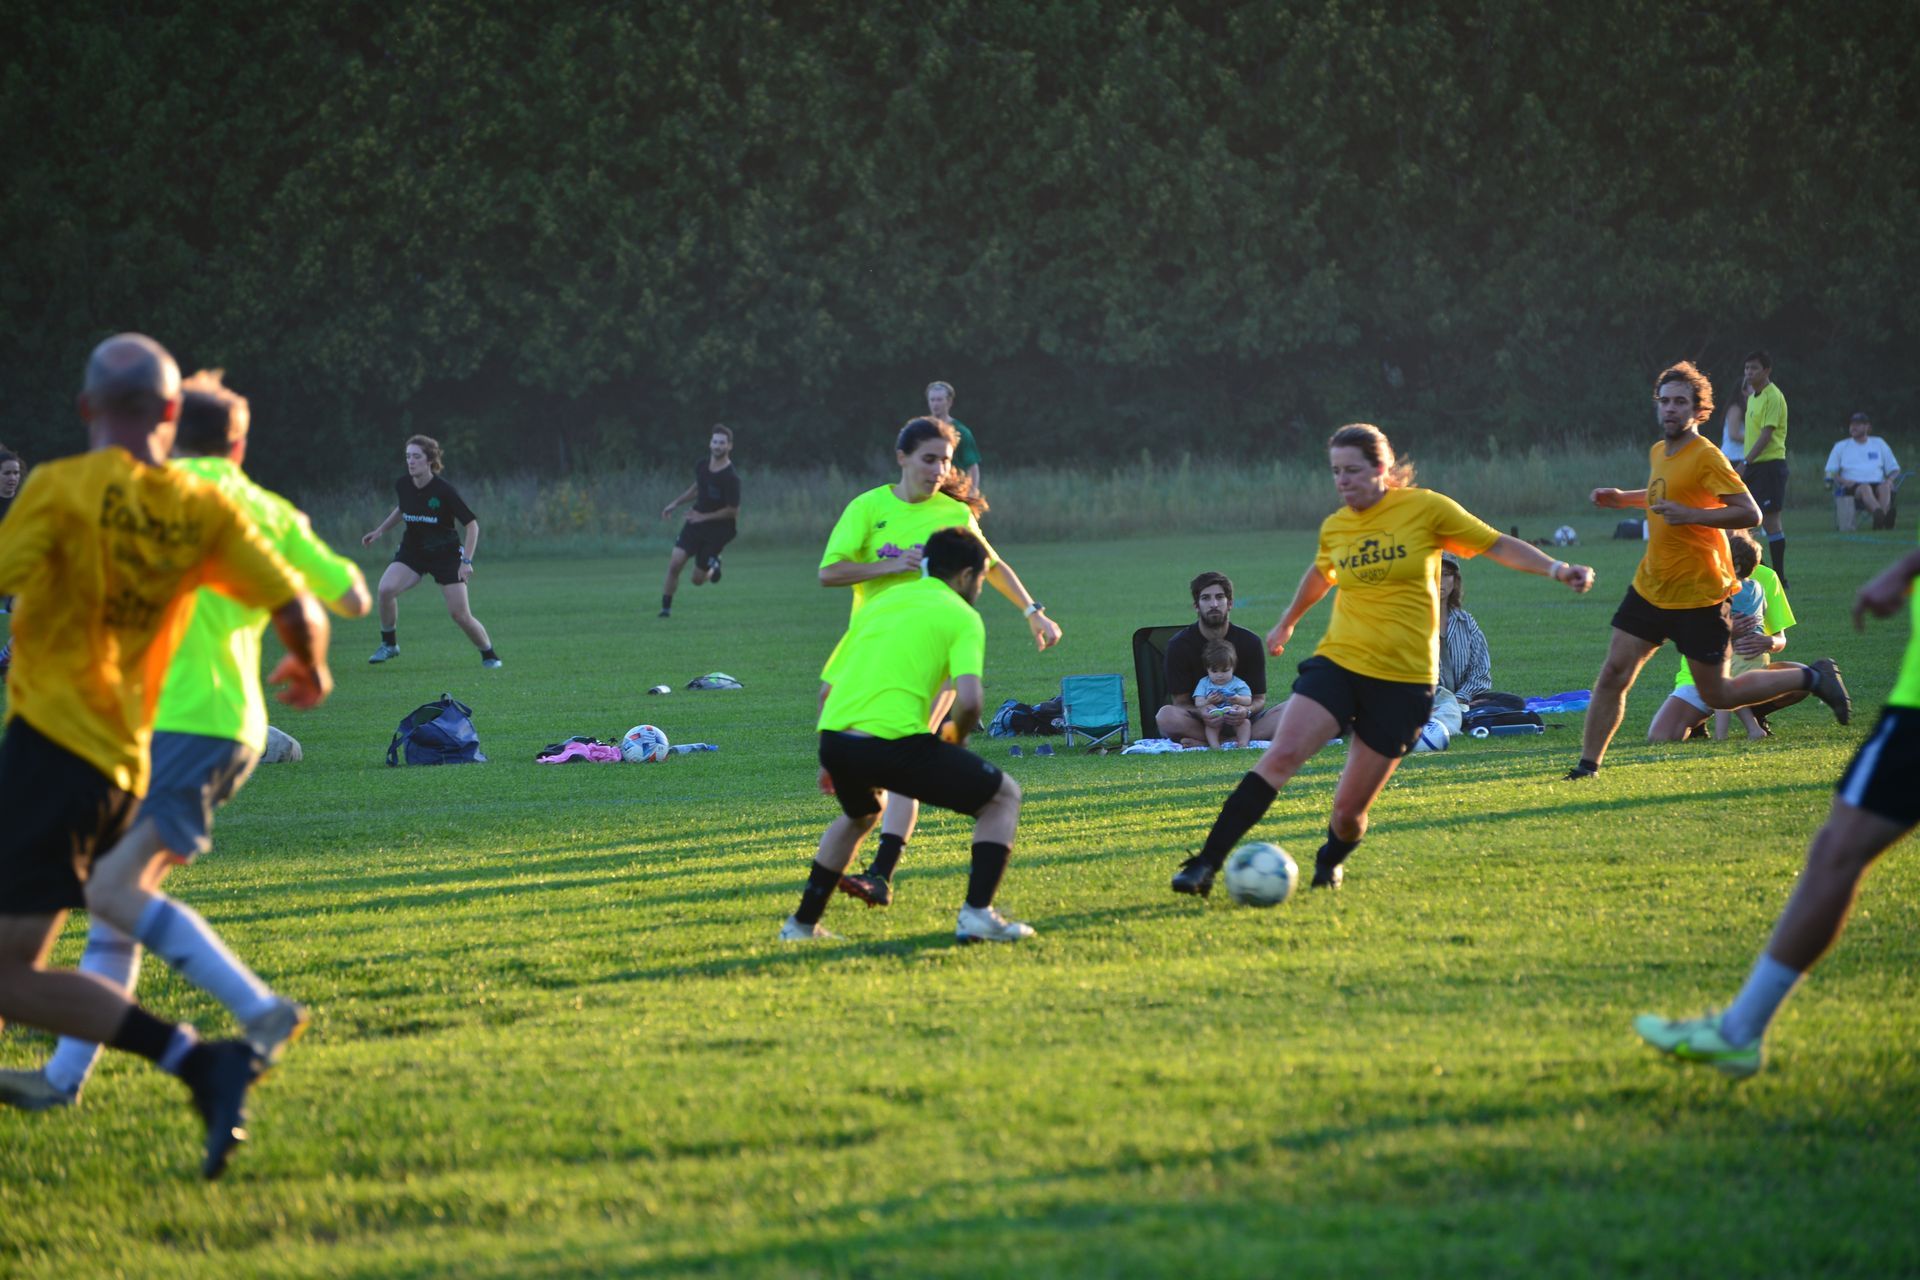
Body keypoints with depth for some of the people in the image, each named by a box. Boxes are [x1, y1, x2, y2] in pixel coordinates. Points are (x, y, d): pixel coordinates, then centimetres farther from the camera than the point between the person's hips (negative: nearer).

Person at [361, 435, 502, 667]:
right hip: (412, 551, 4)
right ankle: (389, 645, -3)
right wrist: (380, 531, 12)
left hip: (447, 554, -4)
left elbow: (472, 524, -15)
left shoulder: (444, 490, -21)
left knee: (459, 613, -9)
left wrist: (466, 561, -22)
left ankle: (489, 655, 15)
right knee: (386, 589, -23)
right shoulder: (402, 485, -7)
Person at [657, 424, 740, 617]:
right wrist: (675, 504, 16)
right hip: (696, 522, 5)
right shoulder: (702, 466, -1)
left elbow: (733, 511, -17)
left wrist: (704, 517, -15)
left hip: (718, 528, -5)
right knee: (674, 563, -12)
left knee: (697, 579, 1)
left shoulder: (731, 478, -22)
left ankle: (713, 566, 36)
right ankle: (666, 607, 1)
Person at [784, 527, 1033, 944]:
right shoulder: (961, 616, 6)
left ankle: (802, 923, 38)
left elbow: (827, 688, 24)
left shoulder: (877, 605, 24)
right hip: (896, 738, -6)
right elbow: (969, 699, -9)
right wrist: (957, 735, 12)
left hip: (834, 738, 6)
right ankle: (977, 915, 0)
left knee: (859, 814, 39)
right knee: (1002, 796, 12)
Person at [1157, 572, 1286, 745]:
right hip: (1197, 722, -2)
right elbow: (1181, 702, -6)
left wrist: (1246, 711, -25)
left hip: (1240, 720, 2)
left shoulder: (1250, 642, -1)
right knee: (1166, 716, -35)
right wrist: (1202, 714, -31)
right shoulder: (1179, 644, -5)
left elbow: (1259, 698, 1)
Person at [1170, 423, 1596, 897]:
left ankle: (1330, 864, 35)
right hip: (1336, 663, 2)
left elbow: (1497, 545, 3)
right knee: (1282, 755, -22)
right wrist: (1287, 623, 44)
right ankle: (1206, 865, -23)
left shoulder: (1425, 508, -4)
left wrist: (1557, 569, -8)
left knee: (1349, 810, -1)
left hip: (1403, 680, -2)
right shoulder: (1334, 527, 8)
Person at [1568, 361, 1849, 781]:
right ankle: (1588, 763, 4)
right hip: (1651, 586, 7)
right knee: (1613, 673, -3)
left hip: (1698, 594, -7)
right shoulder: (1659, 453, 8)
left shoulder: (1705, 457, -17)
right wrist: (1624, 498, 15)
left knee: (1718, 695, 3)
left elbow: (1749, 512, -23)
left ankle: (1811, 677, 20)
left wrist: (1690, 515, -30)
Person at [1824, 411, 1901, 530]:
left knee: (1885, 487, -36)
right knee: (1865, 488, -38)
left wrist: (1889, 479, -3)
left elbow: (1894, 469, 22)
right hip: (1853, 488, -2)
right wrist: (1844, 481, -7)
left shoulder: (1879, 443, 23)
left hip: (1877, 484, 2)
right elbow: (1830, 472, 14)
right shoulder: (1840, 446, 20)